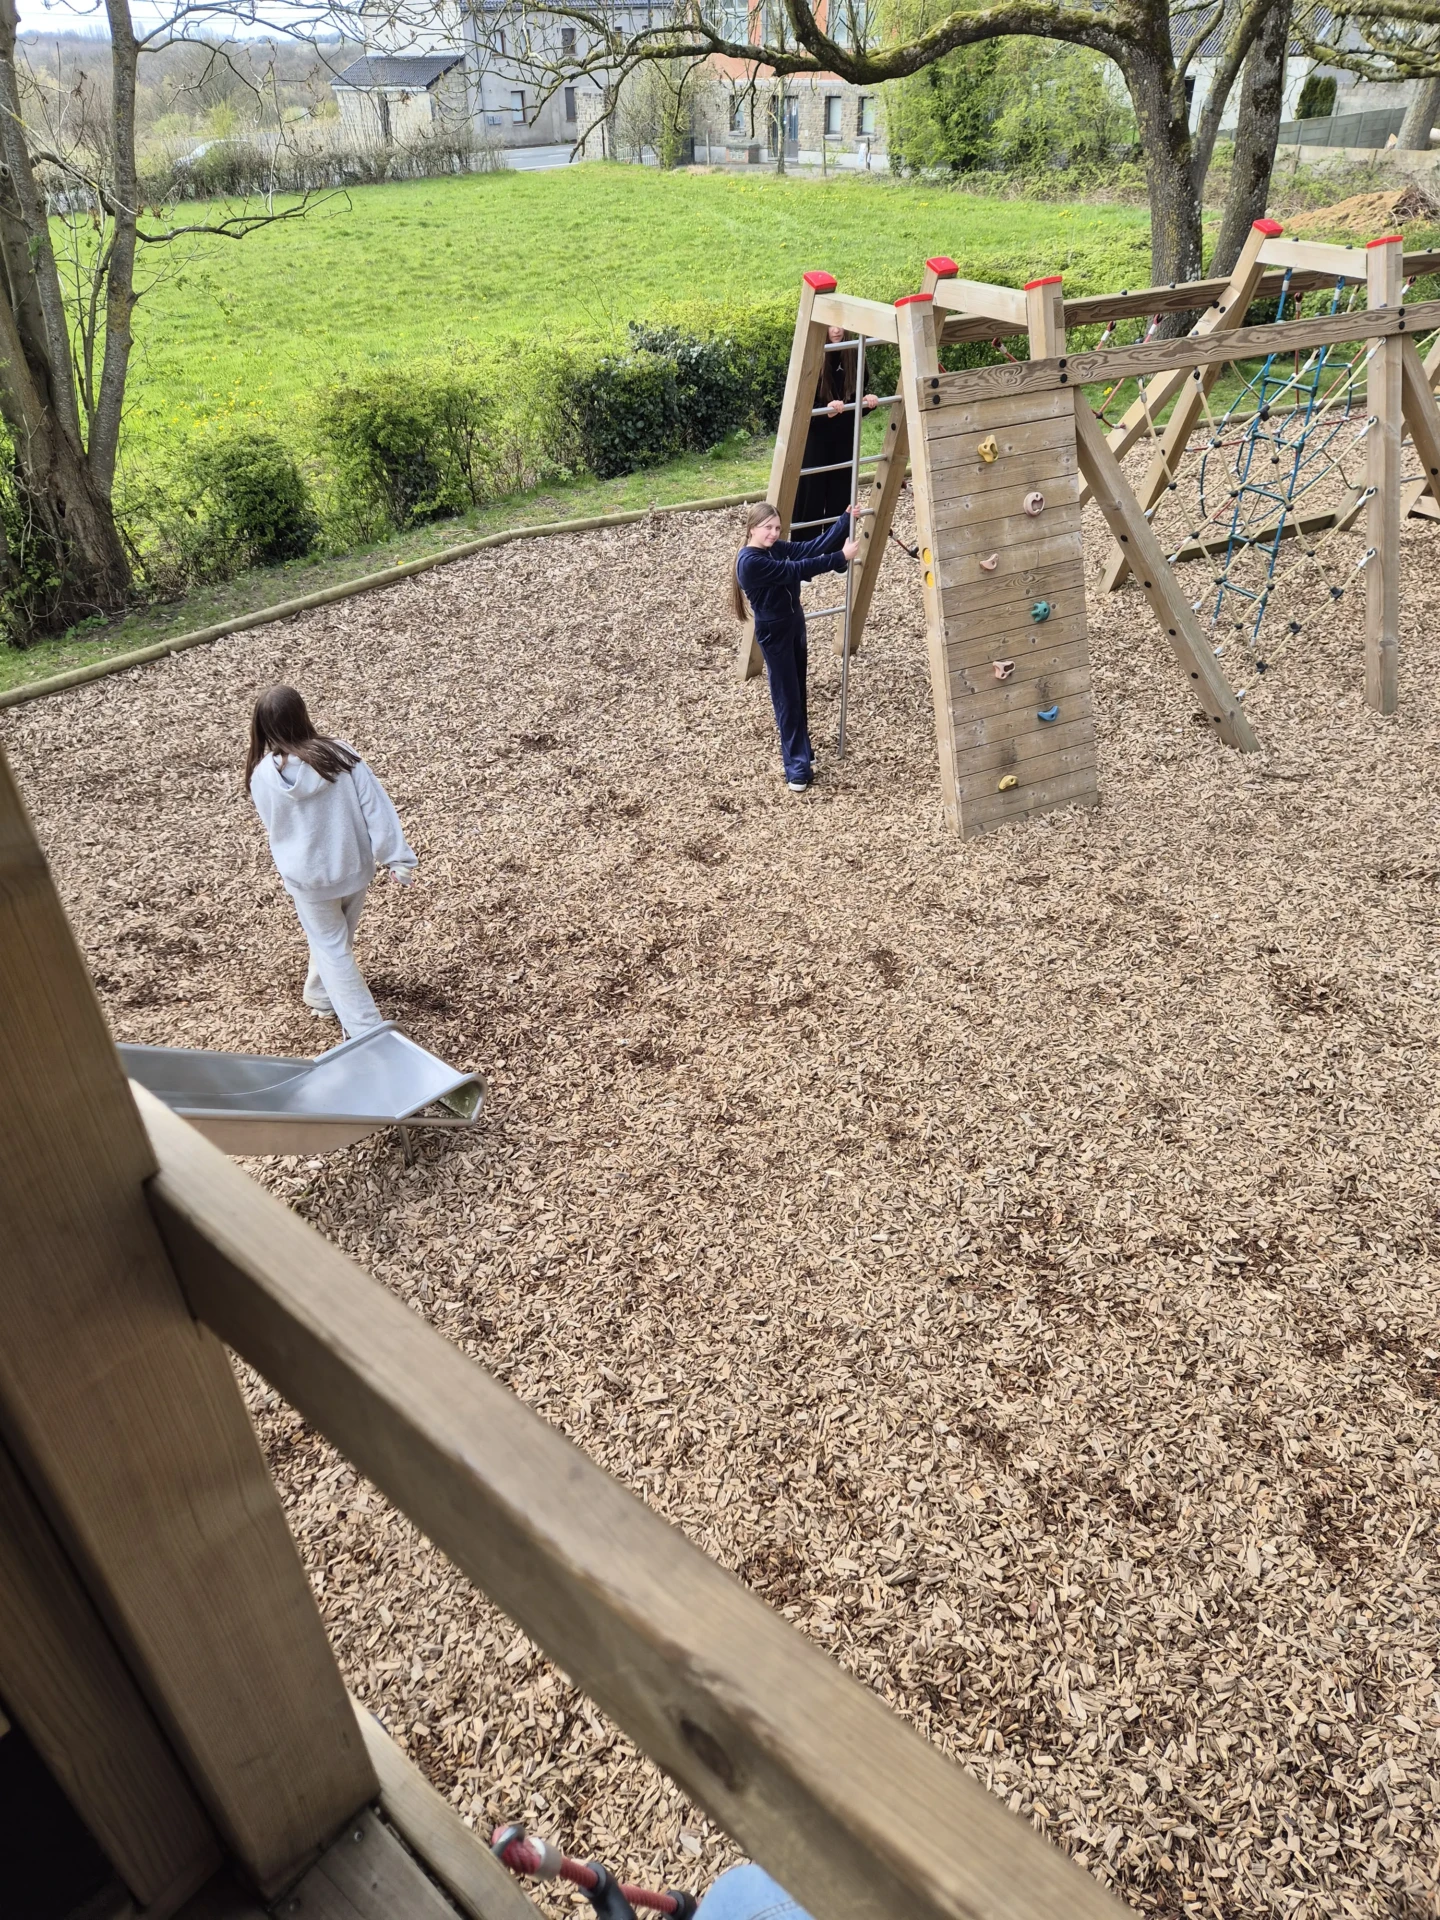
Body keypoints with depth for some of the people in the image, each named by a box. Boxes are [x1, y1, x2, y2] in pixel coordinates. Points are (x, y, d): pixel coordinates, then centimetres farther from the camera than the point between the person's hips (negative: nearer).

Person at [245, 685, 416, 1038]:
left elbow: (275, 827, 2)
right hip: (355, 867, 2)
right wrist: (398, 856, -9)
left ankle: (365, 1029, 10)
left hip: (308, 876, -2)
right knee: (337, 938, 25)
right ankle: (321, 996, 48)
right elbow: (376, 806, -14)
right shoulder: (341, 754, -14)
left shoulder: (262, 775, -14)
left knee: (332, 948, 13)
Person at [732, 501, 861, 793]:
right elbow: (795, 571, -27)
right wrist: (840, 558, -26)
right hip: (773, 633, -8)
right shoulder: (750, 562, -24)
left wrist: (846, 519, -9)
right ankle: (797, 767, 3)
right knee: (787, 699, -3)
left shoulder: (777, 548, 2)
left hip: (795, 624, 8)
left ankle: (800, 752, 32)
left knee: (799, 694, 17)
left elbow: (812, 547, -2)